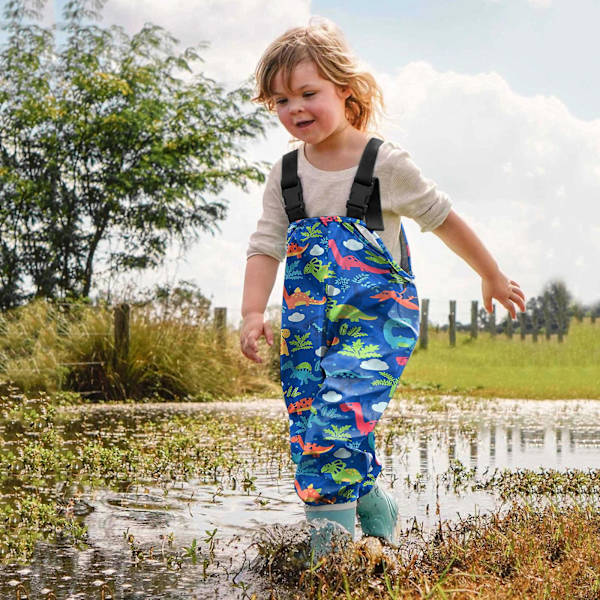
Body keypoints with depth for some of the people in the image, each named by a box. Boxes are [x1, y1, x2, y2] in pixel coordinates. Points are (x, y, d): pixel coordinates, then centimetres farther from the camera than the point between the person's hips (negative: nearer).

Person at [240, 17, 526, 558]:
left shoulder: (385, 164, -6)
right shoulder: (285, 175, 5)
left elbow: (442, 218, 5)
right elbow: (266, 246, 4)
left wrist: (493, 277, 14)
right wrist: (253, 313, -12)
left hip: (377, 314, -5)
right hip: (309, 323, 5)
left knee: (340, 415, -23)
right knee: (307, 432, 4)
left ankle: (330, 539, -15)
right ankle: (376, 510, 21)